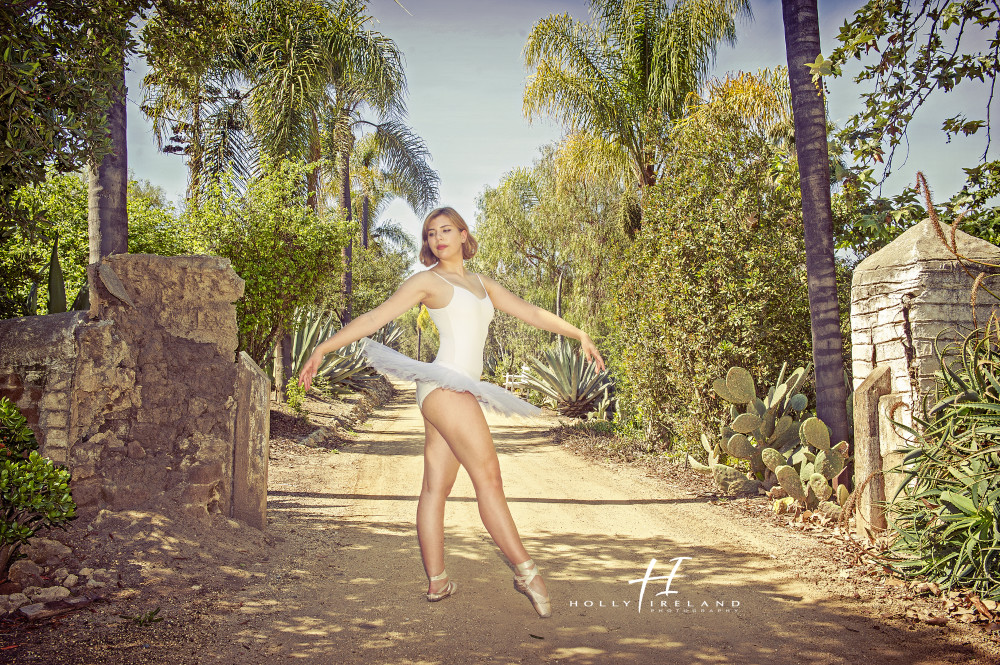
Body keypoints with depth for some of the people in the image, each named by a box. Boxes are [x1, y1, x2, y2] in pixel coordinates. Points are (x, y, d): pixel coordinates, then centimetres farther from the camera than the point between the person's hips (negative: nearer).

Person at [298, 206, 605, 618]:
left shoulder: (482, 284, 23)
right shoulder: (429, 280, 3)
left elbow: (532, 313, 23)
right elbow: (374, 318, -1)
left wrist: (579, 335, 20)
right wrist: (323, 349, -6)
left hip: (460, 393, 7)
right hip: (446, 386, -7)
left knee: (435, 487, 7)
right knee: (488, 478, -7)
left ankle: (437, 582, 10)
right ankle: (525, 571, -3)